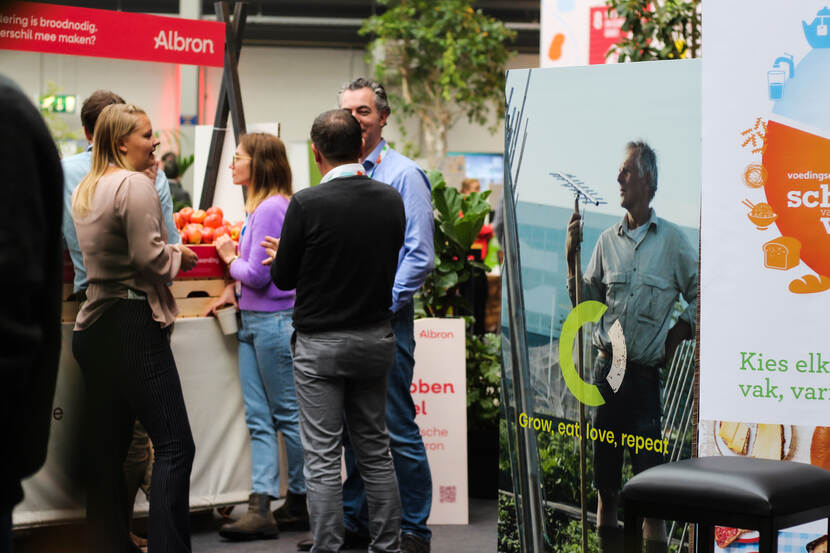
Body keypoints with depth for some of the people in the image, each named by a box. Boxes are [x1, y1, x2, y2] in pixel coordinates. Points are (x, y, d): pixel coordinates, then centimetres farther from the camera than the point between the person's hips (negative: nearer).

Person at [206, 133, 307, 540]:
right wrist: (233, 290, 9)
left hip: (274, 322, -10)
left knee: (287, 415, 1)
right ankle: (261, 509, 4)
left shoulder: (272, 208, -16)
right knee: (258, 419, 5)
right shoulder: (260, 206, 13)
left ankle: (301, 503, 12)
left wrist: (230, 258, -1)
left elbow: (258, 275, -18)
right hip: (252, 321, 10)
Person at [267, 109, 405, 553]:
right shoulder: (392, 200, 0)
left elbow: (283, 278, -6)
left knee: (323, 461, -1)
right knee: (375, 452, 13)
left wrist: (279, 257, 17)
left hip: (321, 345, -5)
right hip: (375, 340, 5)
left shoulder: (307, 204, -16)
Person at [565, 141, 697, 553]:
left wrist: (680, 331, -3)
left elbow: (697, 295, 7)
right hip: (607, 368, 4)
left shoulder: (672, 240, 0)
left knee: (649, 472, -5)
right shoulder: (607, 240, 10)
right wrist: (572, 259, 0)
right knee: (604, 469, 9)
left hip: (646, 373, -4)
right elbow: (586, 302, 11)